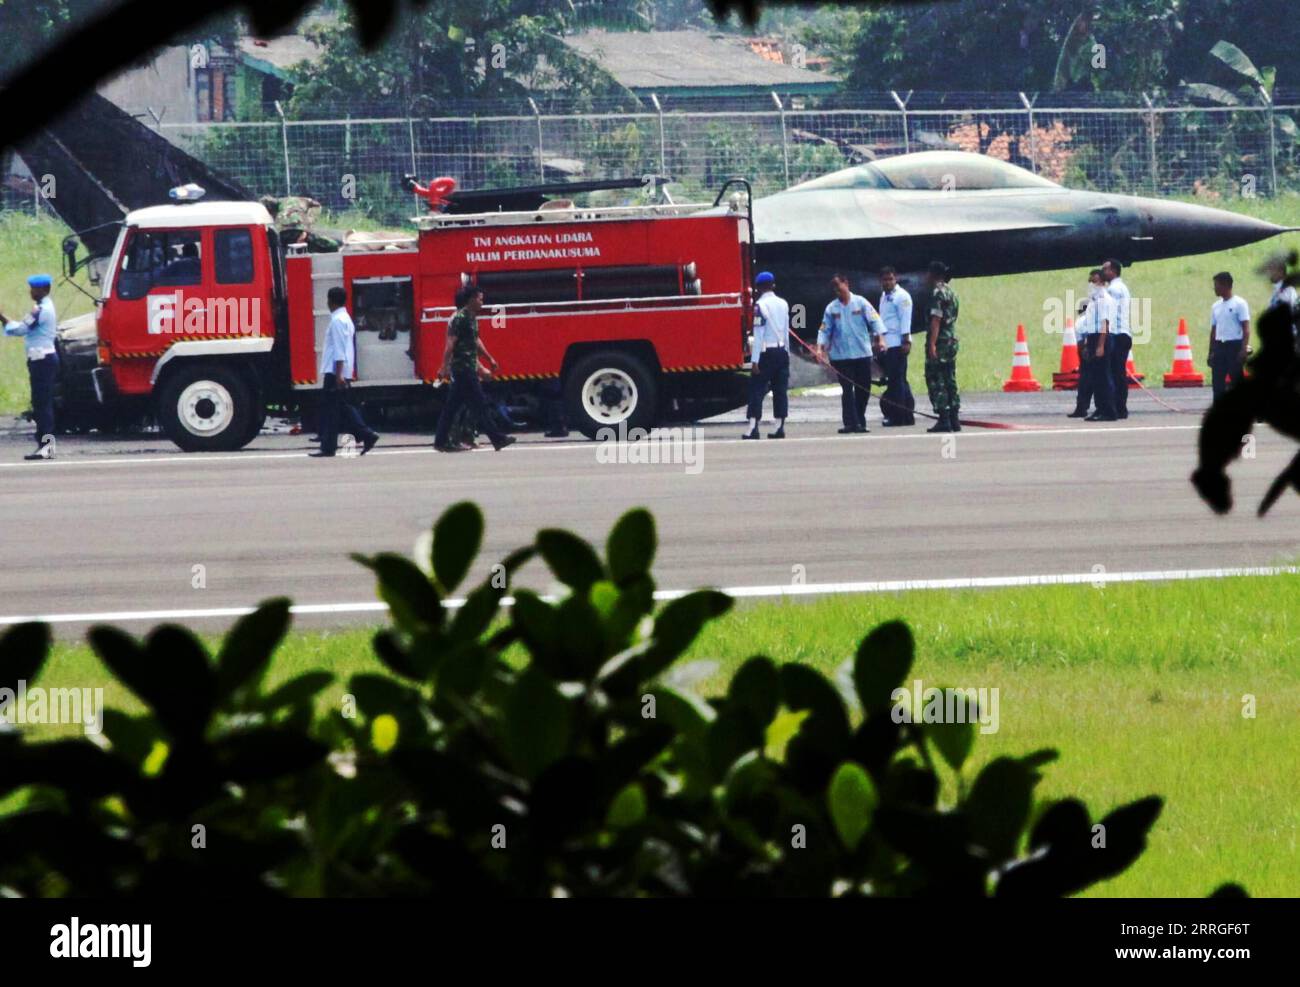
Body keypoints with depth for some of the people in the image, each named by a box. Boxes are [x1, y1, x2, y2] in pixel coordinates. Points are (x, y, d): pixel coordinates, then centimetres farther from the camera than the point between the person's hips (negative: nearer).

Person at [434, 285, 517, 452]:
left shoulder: (471, 318, 15)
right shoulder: (459, 318, -15)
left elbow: (476, 341, 27)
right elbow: (450, 344, -20)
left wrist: (490, 358, 29)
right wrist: (444, 367, -25)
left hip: (468, 368, 10)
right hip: (463, 369, -10)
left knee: (452, 406, 9)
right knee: (478, 404, -6)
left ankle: (442, 441, 11)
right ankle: (497, 439, -5)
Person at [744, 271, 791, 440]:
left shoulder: (760, 305, -11)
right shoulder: (783, 304, 8)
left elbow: (758, 334, -14)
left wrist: (755, 360, -13)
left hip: (767, 352, -6)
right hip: (782, 351, 6)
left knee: (757, 389, -3)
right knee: (780, 389, 8)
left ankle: (753, 427, -10)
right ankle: (780, 426, 7)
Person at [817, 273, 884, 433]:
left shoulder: (861, 303, 1)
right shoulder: (831, 308, 5)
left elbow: (874, 320, -5)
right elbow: (825, 330, 6)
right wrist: (820, 347, -7)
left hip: (862, 353, 0)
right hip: (841, 355, 0)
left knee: (863, 390, 4)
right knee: (847, 390, -4)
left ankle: (860, 422, 17)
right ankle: (850, 423, -5)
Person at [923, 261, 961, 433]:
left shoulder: (938, 292, -12)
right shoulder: (951, 292, 16)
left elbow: (936, 319, -19)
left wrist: (932, 344, -22)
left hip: (940, 340, -9)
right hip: (952, 339, 9)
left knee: (935, 380, -6)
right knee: (950, 380, 12)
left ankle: (943, 420, -10)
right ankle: (954, 419, 11)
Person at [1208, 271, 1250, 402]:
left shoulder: (1239, 303, -5)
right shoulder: (1215, 306, 15)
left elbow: (1246, 328, -9)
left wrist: (1244, 349, -18)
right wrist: (1211, 352, 16)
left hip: (1234, 346, -6)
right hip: (1219, 346, 6)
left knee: (1237, 380, -3)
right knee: (1217, 381, 2)